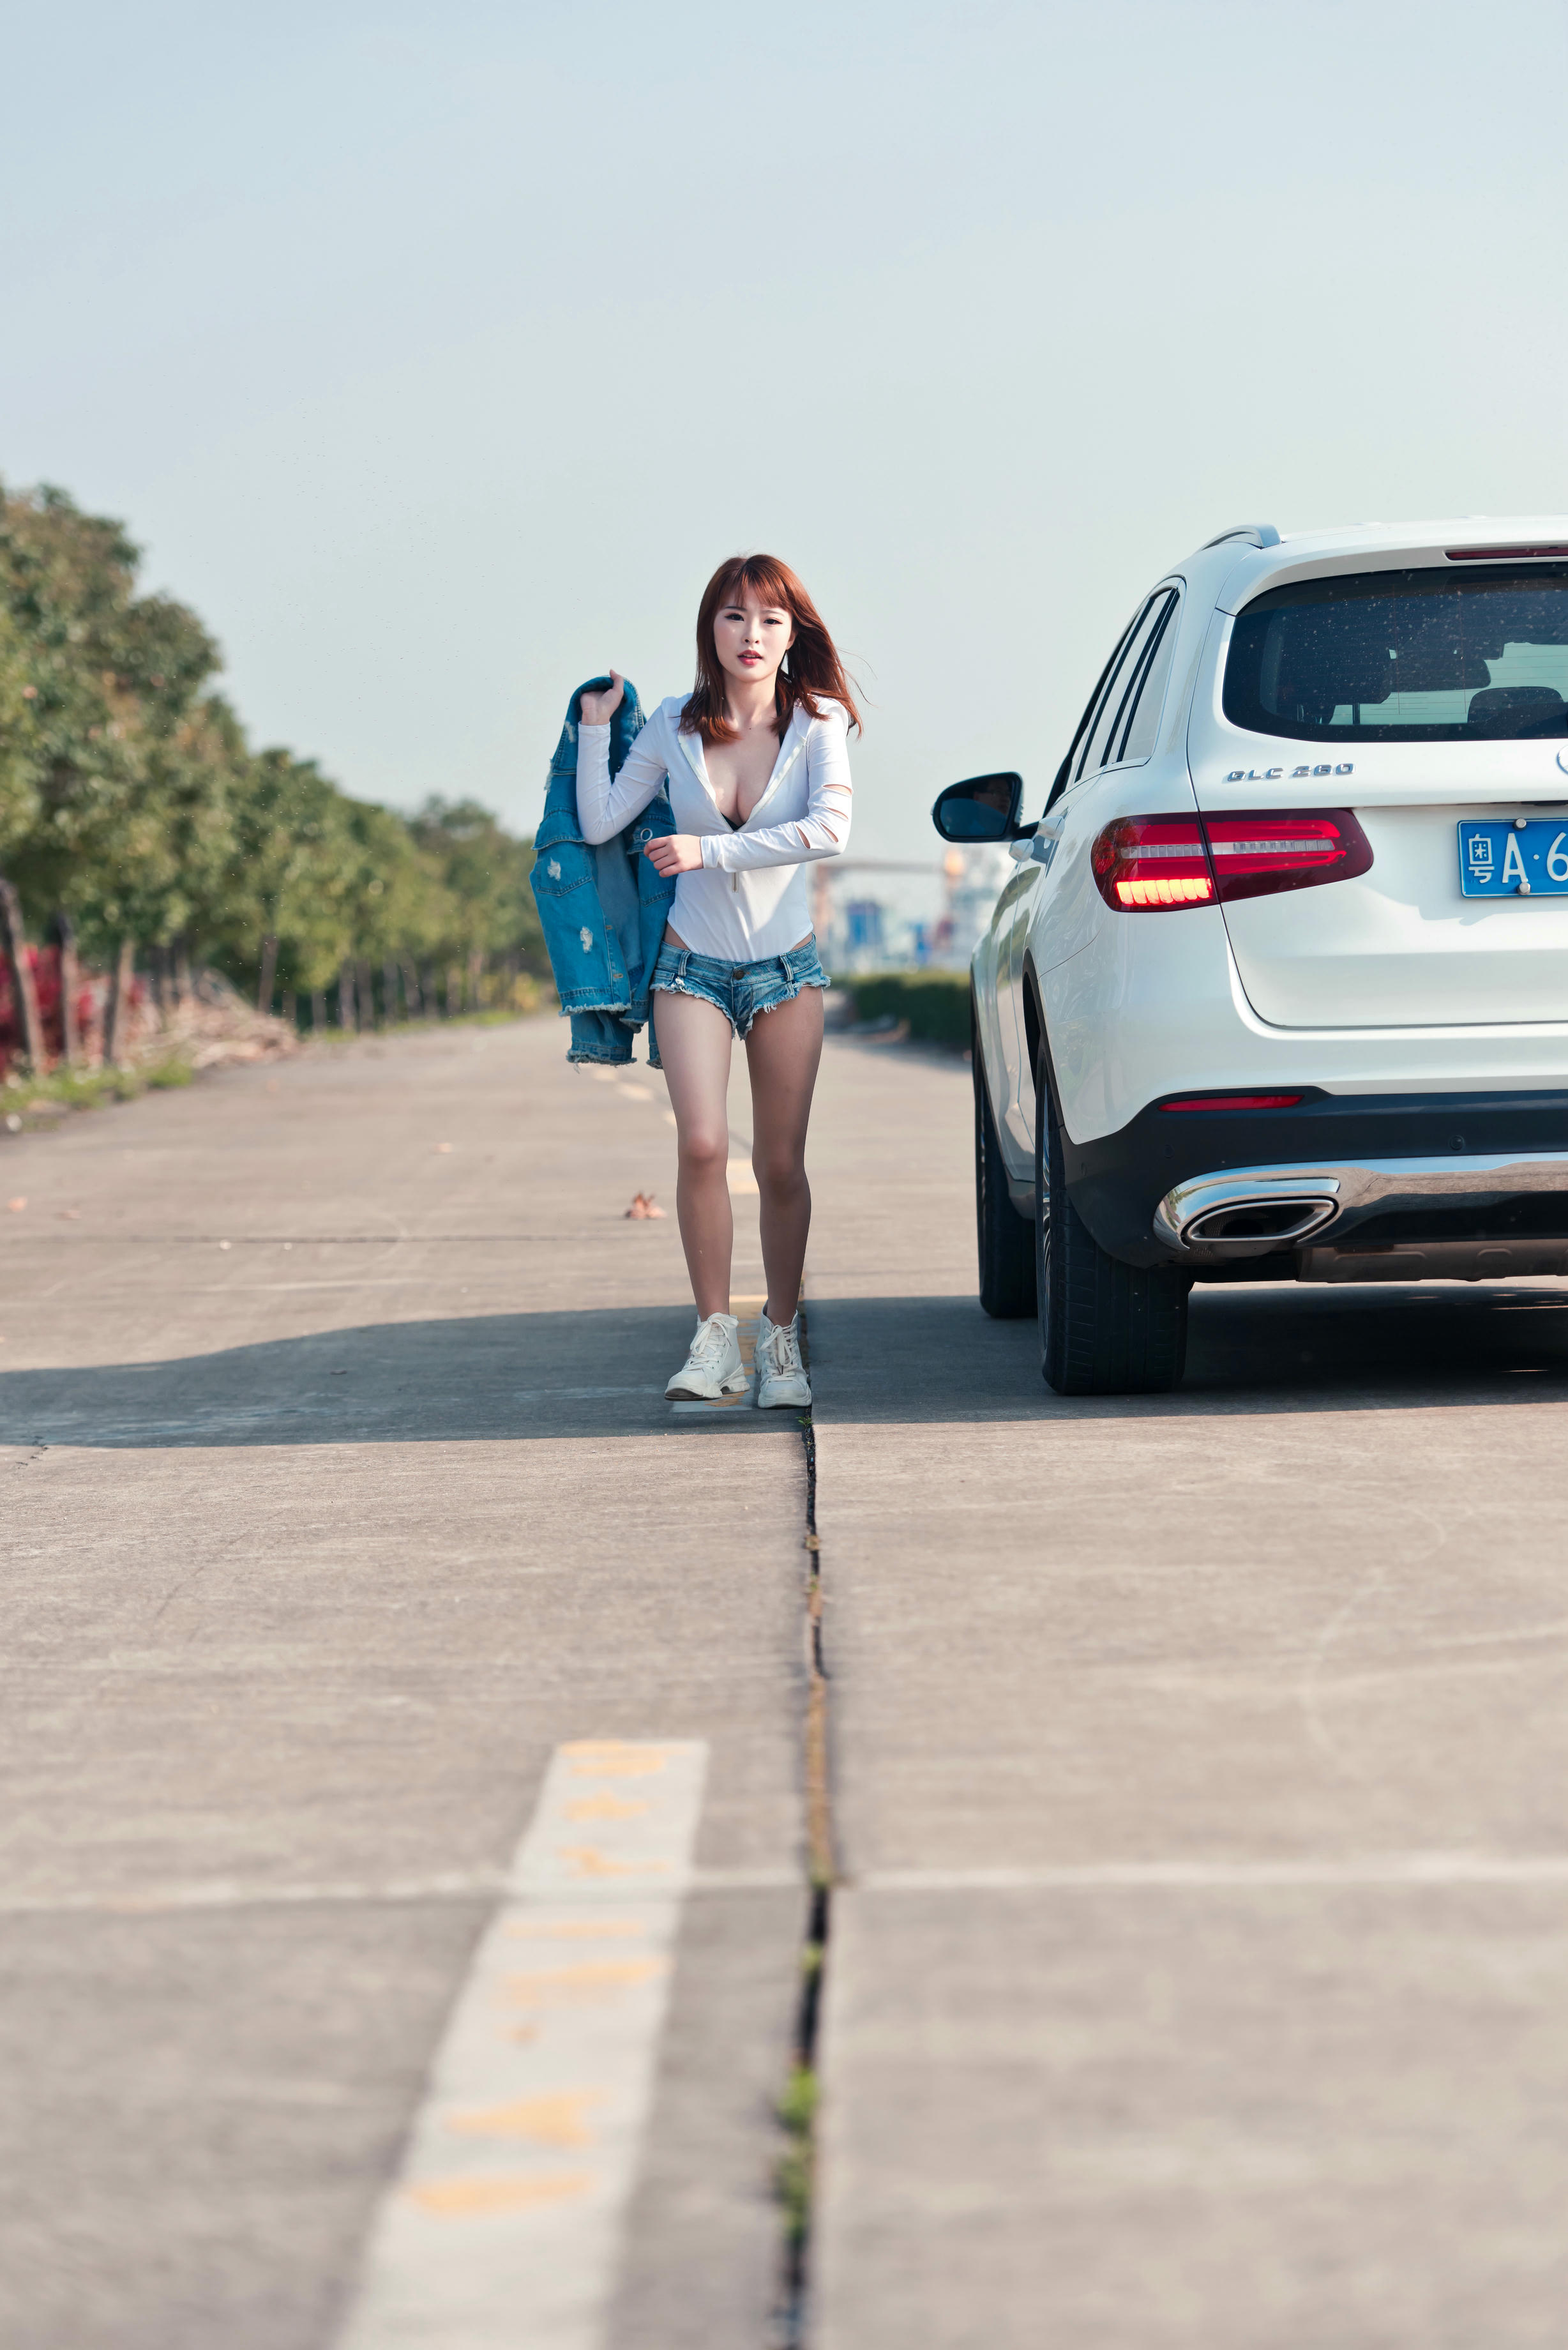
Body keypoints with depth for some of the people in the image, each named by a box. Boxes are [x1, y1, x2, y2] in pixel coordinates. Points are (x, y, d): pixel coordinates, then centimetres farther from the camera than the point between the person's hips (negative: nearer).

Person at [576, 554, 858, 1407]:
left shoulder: (816, 725, -6)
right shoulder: (672, 728, -1)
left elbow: (830, 829, -22)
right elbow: (599, 824, 0)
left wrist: (712, 850, -23)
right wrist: (594, 729, -3)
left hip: (786, 968, 0)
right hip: (694, 965, 0)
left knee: (781, 1166, 2)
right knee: (702, 1145, -17)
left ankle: (781, 1340, 17)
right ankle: (713, 1336, -7)